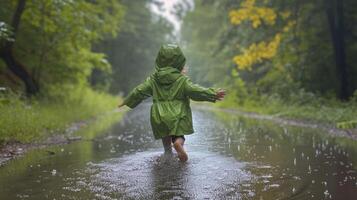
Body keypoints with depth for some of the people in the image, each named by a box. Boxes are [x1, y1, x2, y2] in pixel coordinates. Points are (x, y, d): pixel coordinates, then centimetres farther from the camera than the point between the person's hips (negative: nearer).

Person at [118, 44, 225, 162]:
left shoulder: (153, 79, 3)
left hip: (159, 115, 3)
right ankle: (178, 142, -26)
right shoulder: (182, 80, -6)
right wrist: (213, 94, -10)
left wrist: (127, 101, 19)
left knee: (165, 137, 21)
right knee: (178, 134, 6)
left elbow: (139, 91, 6)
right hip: (178, 115, -3)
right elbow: (194, 90, -14)